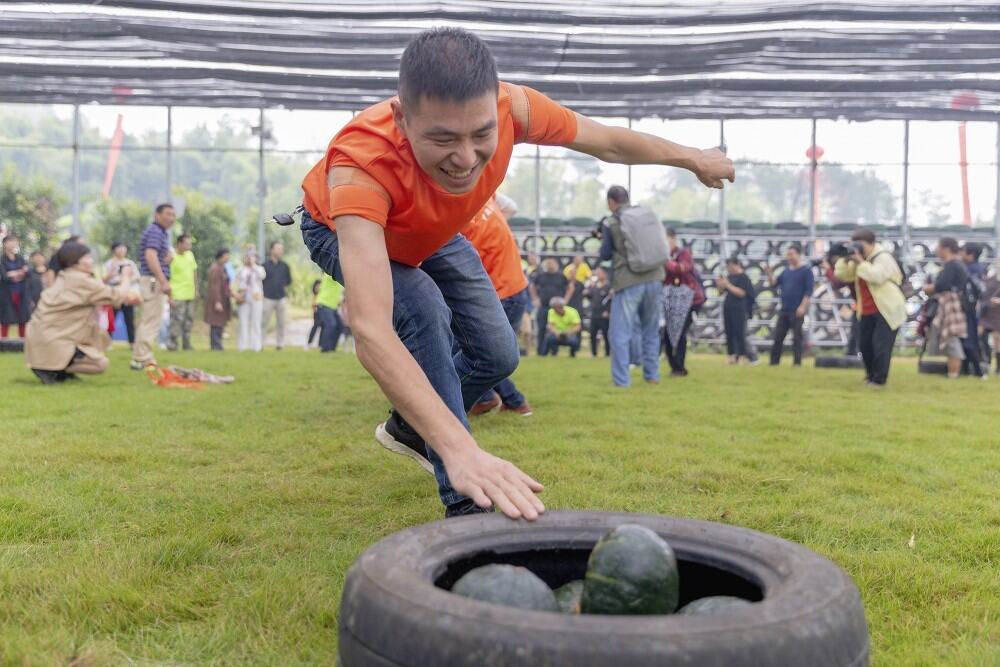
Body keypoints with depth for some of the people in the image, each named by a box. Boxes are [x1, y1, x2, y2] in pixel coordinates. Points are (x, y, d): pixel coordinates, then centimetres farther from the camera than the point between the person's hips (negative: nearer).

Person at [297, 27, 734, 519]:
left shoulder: (511, 108, -36)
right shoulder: (361, 163, -48)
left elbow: (609, 143, -14)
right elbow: (370, 330, -58)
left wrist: (694, 159, 3)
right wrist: (460, 450, -68)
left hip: (431, 233, 5)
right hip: (345, 230, -4)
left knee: (497, 355, 1)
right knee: (424, 311, -31)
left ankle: (408, 428, 31)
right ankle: (467, 507, -19)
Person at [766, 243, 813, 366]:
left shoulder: (806, 271, -4)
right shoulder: (786, 271, 14)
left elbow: (809, 290, -10)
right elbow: (774, 284, 13)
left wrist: (802, 306, -18)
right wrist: (770, 274, -5)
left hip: (797, 311, -6)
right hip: (784, 310, 6)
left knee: (796, 337, -3)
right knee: (778, 337, 4)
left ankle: (797, 363, 1)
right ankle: (774, 361, 7)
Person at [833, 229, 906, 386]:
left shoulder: (883, 257, -13)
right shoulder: (859, 259, 11)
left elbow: (876, 276, -31)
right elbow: (842, 275, 8)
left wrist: (861, 263, -25)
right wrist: (845, 260, -8)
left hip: (887, 310, -8)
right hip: (867, 311, 8)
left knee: (880, 345, -11)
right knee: (864, 344, 13)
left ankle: (879, 379, -3)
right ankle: (871, 374, 30)